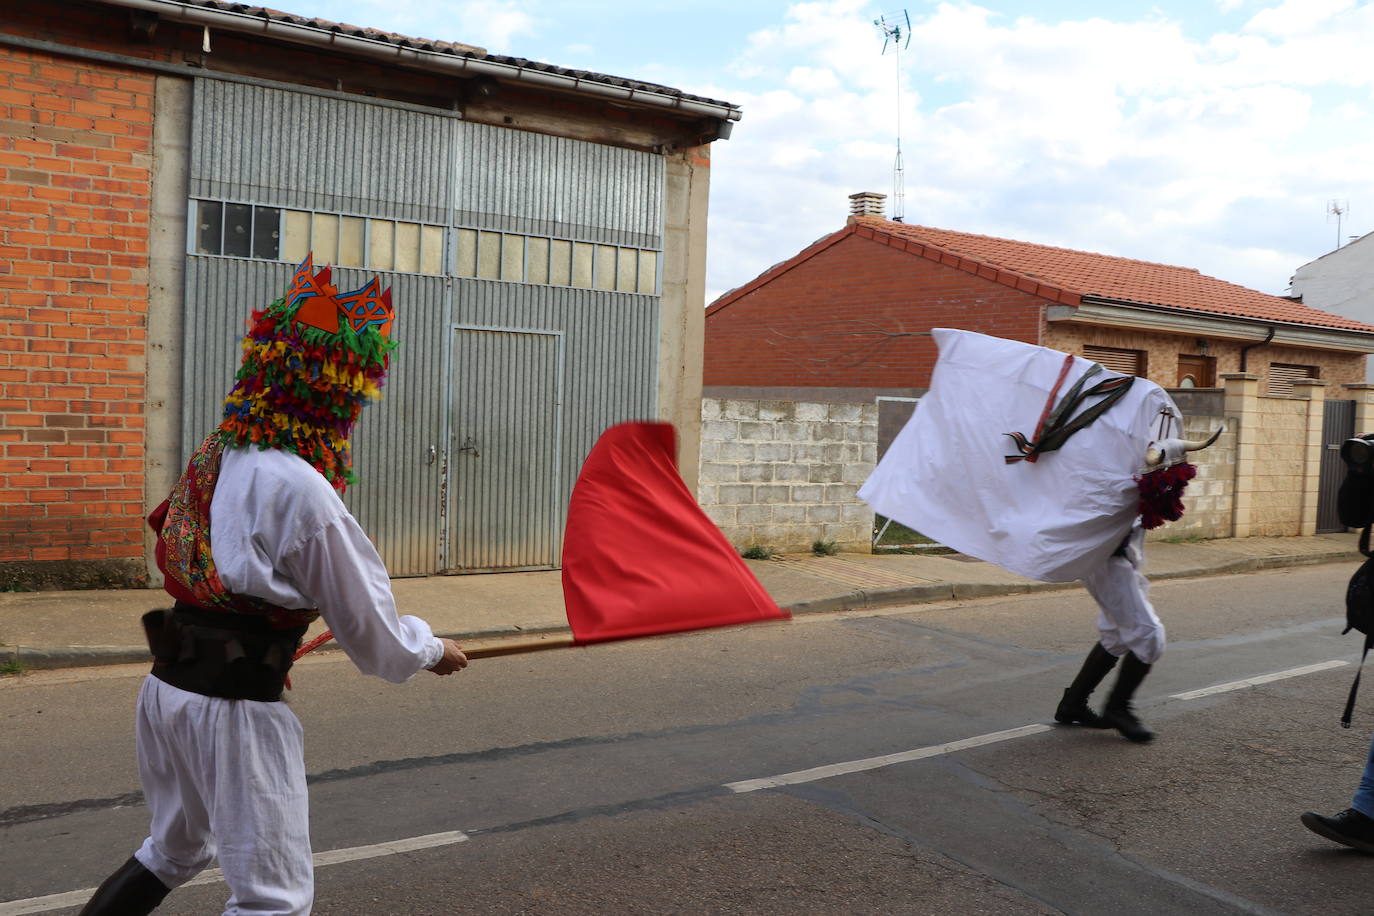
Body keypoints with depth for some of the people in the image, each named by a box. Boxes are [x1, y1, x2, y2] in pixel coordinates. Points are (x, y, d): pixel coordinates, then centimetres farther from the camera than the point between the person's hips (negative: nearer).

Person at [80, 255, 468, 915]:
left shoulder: (215, 458, 3)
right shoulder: (300, 490, -21)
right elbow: (372, 638, -14)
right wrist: (432, 650, 6)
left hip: (167, 685, 9)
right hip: (237, 707, -8)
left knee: (172, 854, 29)